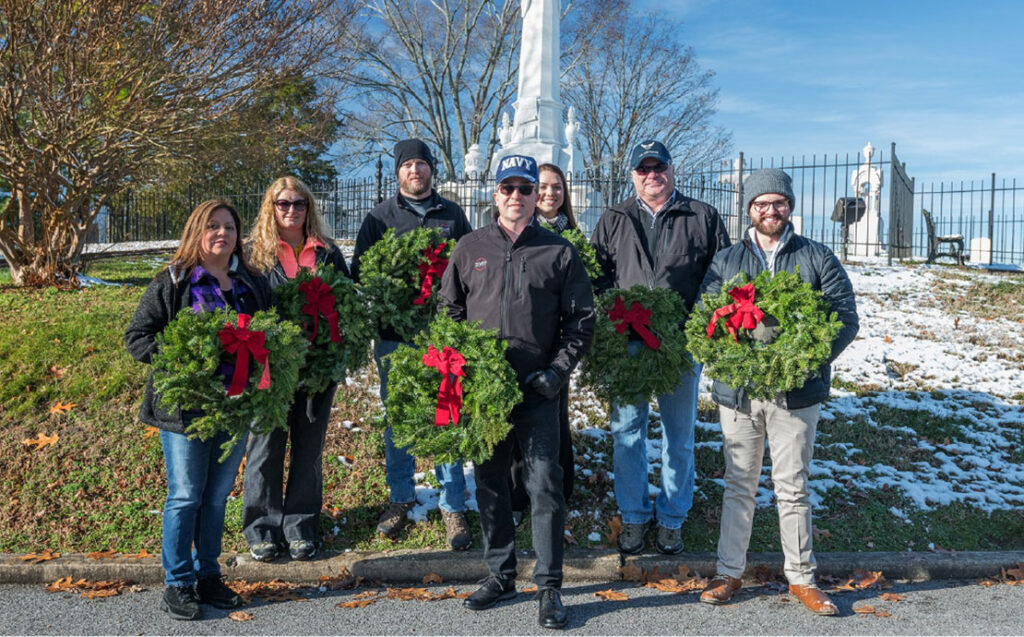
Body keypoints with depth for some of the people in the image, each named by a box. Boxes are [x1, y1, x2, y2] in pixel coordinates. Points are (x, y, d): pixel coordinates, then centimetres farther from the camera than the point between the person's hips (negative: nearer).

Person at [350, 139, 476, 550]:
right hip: (394, 338, 0)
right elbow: (360, 273, 6)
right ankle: (401, 499, 25)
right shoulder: (380, 217, 7)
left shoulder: (453, 215, 10)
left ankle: (453, 507, 12)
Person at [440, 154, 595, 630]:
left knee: (543, 482, -2)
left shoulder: (559, 252, 3)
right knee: (489, 481, 11)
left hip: (538, 390, -2)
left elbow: (581, 319, 4)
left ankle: (549, 586, 10)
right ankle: (500, 574, 27)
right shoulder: (470, 248, 9)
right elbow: (449, 310, 13)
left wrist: (559, 369, -7)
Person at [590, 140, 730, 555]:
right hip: (627, 341, 1)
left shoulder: (704, 218, 7)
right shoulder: (613, 220, 12)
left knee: (679, 435, 9)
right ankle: (633, 516, 21)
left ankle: (672, 519, 24)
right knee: (627, 431, 6)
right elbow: (597, 272, 12)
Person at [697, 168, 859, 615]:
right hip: (738, 390, 1)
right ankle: (729, 572, 22)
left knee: (793, 487, 7)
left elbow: (846, 318, 0)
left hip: (796, 391, -1)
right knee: (738, 485, 10)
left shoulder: (818, 259, 5)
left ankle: (801, 578, 21)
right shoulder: (724, 262, 8)